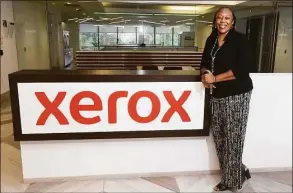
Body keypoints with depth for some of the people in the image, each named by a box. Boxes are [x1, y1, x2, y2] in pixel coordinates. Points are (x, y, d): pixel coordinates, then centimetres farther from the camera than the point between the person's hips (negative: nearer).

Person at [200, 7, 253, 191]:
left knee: (232, 138, 0)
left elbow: (242, 70, -19)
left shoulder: (240, 40, -9)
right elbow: (205, 62, 17)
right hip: (217, 95, 7)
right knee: (219, 135, 10)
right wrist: (205, 76, -6)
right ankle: (239, 172, 29)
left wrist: (215, 78, -17)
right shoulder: (211, 40, 10)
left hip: (237, 95, -6)